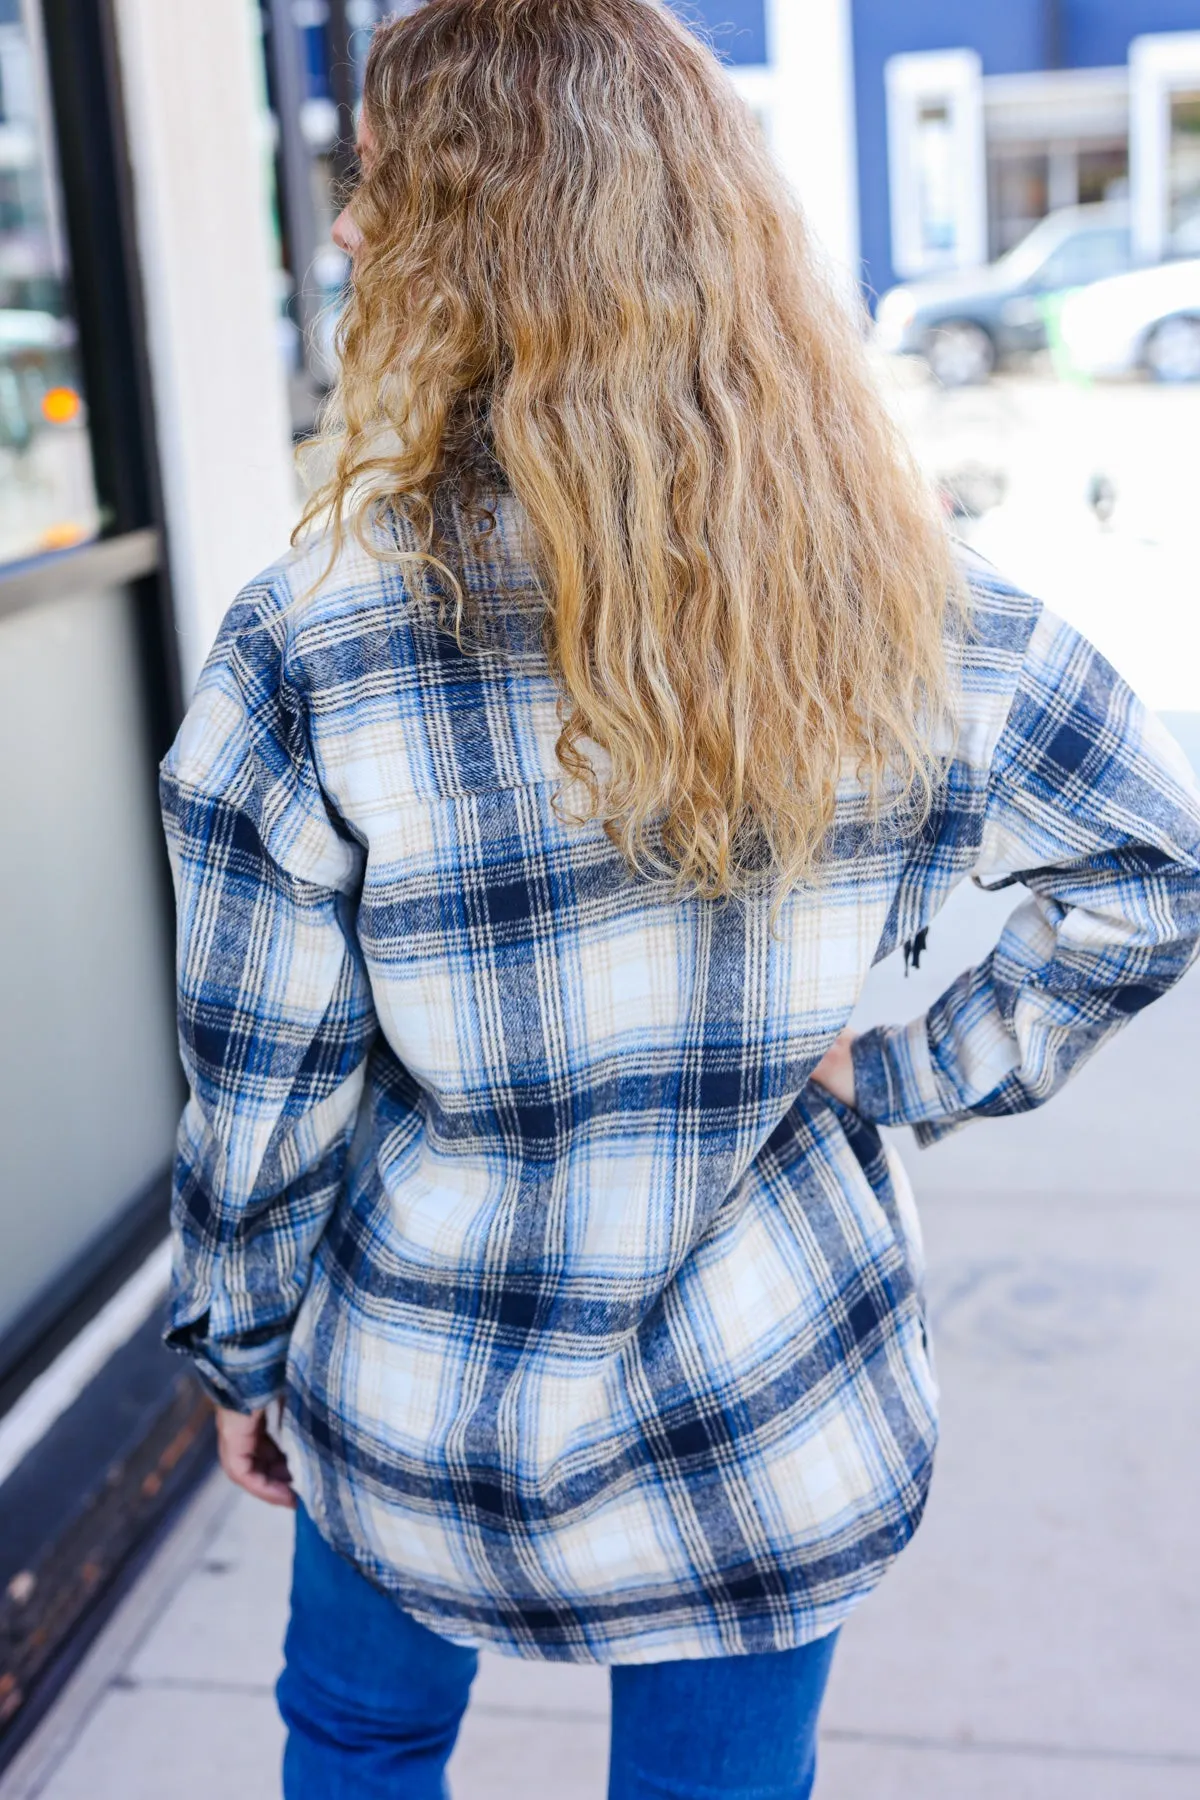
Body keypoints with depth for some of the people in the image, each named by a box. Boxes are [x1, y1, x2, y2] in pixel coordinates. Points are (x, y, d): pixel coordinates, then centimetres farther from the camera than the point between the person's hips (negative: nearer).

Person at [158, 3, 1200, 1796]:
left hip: (431, 1409, -1)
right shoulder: (905, 602, -14)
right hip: (782, 1409, 2)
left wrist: (242, 1352, 4)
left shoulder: (313, 652, -22)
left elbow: (265, 1095, -12)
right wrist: (923, 1072, 0)